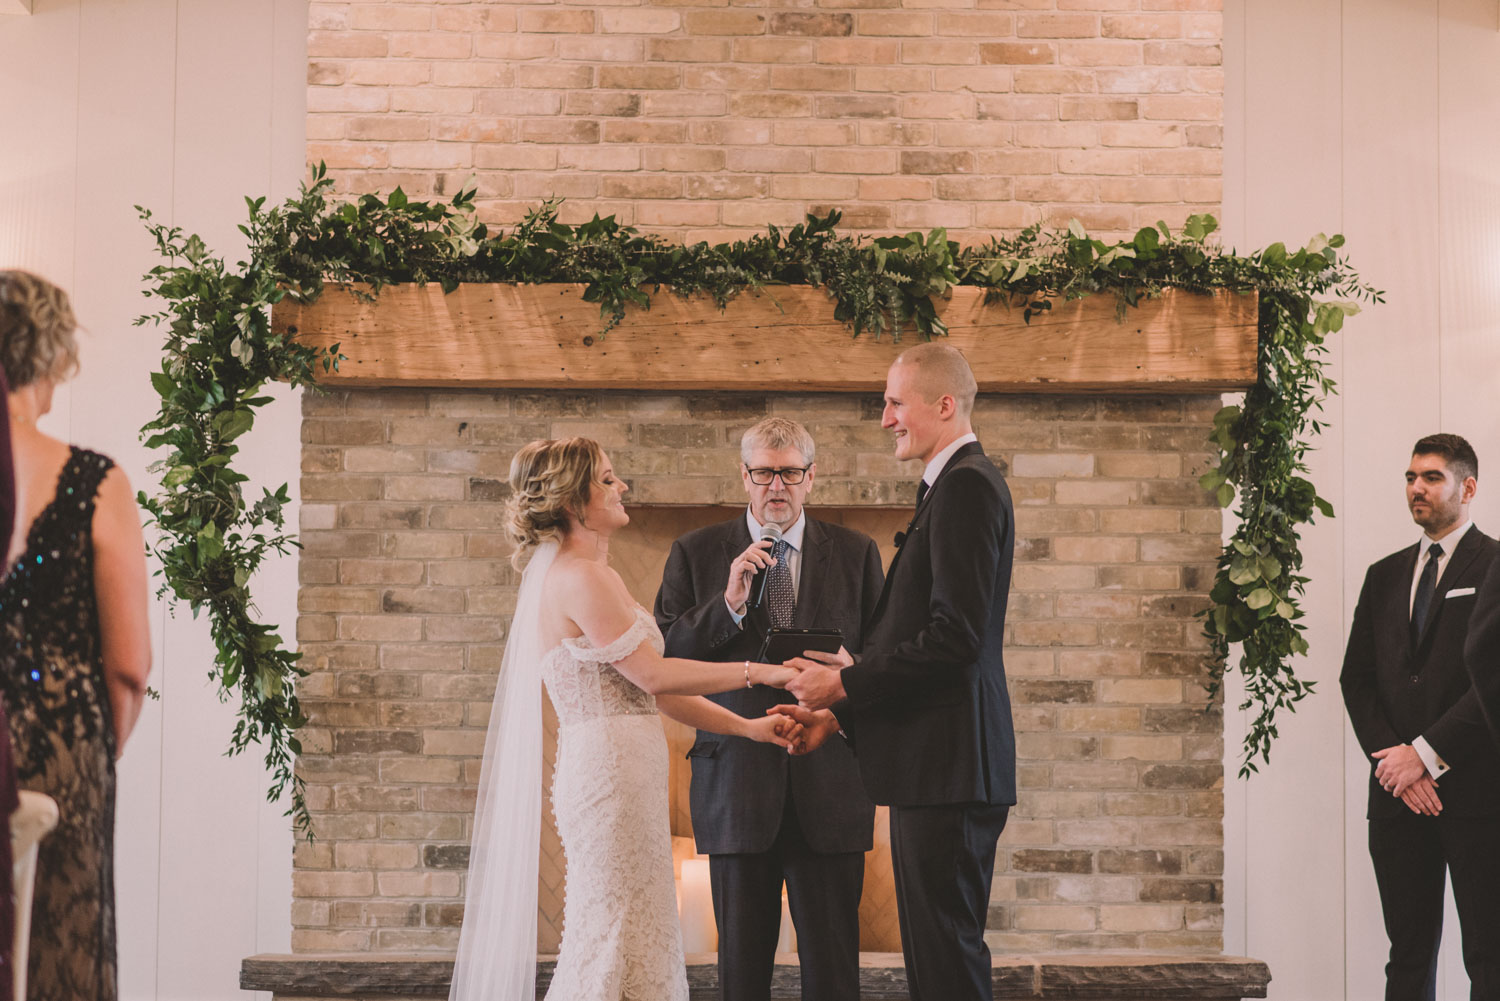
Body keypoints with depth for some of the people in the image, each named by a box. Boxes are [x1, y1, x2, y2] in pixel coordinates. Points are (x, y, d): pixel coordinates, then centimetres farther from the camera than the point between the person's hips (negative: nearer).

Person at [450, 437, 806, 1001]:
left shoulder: (597, 575, 18)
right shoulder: (578, 578, -13)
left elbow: (647, 688, 17)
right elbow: (653, 675, -15)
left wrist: (747, 727, 10)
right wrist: (757, 673, -8)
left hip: (625, 772, 10)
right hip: (609, 771, -10)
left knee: (630, 942, 10)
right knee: (614, 941, -6)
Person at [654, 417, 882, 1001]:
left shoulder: (856, 554, 10)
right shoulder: (695, 554, 7)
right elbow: (662, 657, -1)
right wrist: (727, 604, -14)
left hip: (830, 783, 0)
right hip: (736, 782, 0)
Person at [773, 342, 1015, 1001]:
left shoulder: (966, 485, -12)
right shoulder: (951, 485, 20)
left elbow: (955, 637, -21)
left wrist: (845, 685, -13)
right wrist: (838, 713, 16)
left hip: (948, 768, -11)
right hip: (934, 772, 11)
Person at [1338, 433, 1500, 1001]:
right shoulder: (1385, 575, 18)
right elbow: (1356, 679, 13)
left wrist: (1428, 754, -12)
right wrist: (1391, 757, -3)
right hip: (1398, 794, 5)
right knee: (1408, 955, 6)